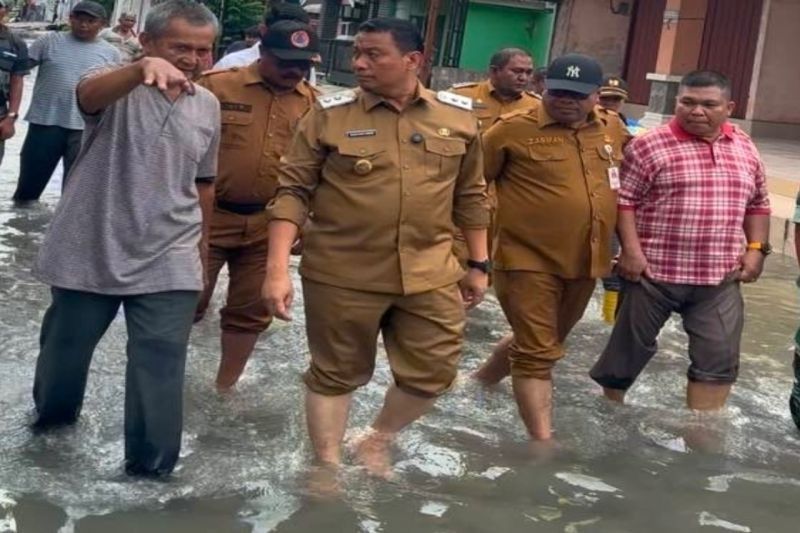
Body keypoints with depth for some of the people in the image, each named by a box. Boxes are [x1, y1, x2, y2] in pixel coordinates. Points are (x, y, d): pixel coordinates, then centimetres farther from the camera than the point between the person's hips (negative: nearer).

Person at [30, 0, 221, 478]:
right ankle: (53, 415, 47)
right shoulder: (120, 86, -11)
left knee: (161, 374, -4)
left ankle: (152, 468, 10)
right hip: (91, 253, -2)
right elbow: (89, 93, -37)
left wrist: (202, 252, 19)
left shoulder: (208, 106, 4)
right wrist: (143, 68, -57)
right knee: (66, 349, 18)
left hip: (168, 263, 2)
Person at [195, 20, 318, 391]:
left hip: (268, 225, 3)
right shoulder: (216, 86, -6)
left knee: (250, 310, 13)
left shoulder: (313, 104, 3)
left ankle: (225, 387, 30)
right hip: (208, 217, -3)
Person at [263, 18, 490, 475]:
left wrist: (479, 264, 13)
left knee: (433, 374, 8)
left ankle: (378, 443, 34)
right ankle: (328, 466, 29)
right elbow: (293, 192, -6)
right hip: (342, 274, -2)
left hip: (430, 274, 3)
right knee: (336, 374, 10)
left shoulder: (459, 117, 3)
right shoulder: (329, 115, -5)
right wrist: (278, 269, -14)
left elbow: (471, 195, 12)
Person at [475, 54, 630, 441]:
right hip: (529, 261, -6)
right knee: (537, 354, -3)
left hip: (585, 263, 7)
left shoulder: (614, 129, 5)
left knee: (546, 343, 22)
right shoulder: (514, 129, -10)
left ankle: (479, 384, 44)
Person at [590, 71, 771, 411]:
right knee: (631, 346, 10)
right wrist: (631, 250, -16)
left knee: (719, 358, 2)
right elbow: (624, 200, -9)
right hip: (654, 270, -4)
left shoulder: (745, 149, 9)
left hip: (720, 276, 4)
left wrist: (756, 249, 6)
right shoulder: (649, 145, -8)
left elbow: (758, 205, 17)